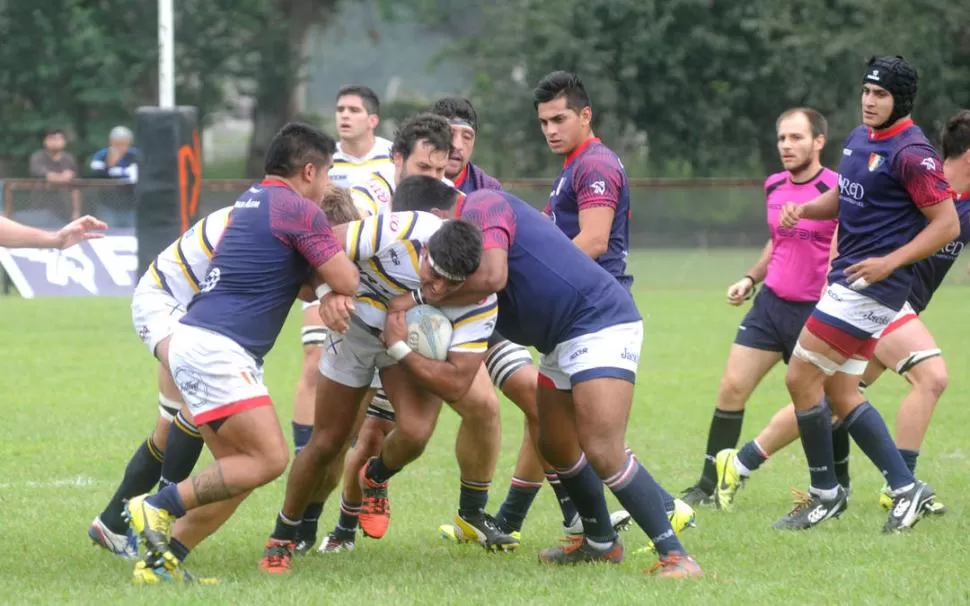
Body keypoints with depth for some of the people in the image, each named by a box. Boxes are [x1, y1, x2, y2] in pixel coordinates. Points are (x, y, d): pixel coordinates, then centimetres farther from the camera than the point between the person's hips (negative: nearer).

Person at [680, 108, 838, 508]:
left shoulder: (836, 190, -13)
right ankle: (710, 485, 6)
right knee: (732, 387, -1)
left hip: (815, 311, -6)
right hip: (771, 302, 6)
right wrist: (750, 279, 13)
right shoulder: (773, 187, 8)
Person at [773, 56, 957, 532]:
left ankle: (825, 494, 4)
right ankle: (906, 490, 15)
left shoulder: (911, 153, -16)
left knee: (801, 379, -8)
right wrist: (804, 209, 5)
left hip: (872, 286, -9)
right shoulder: (859, 139, 11)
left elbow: (947, 224, -17)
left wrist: (890, 262, -23)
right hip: (847, 279, 9)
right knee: (840, 394, 10)